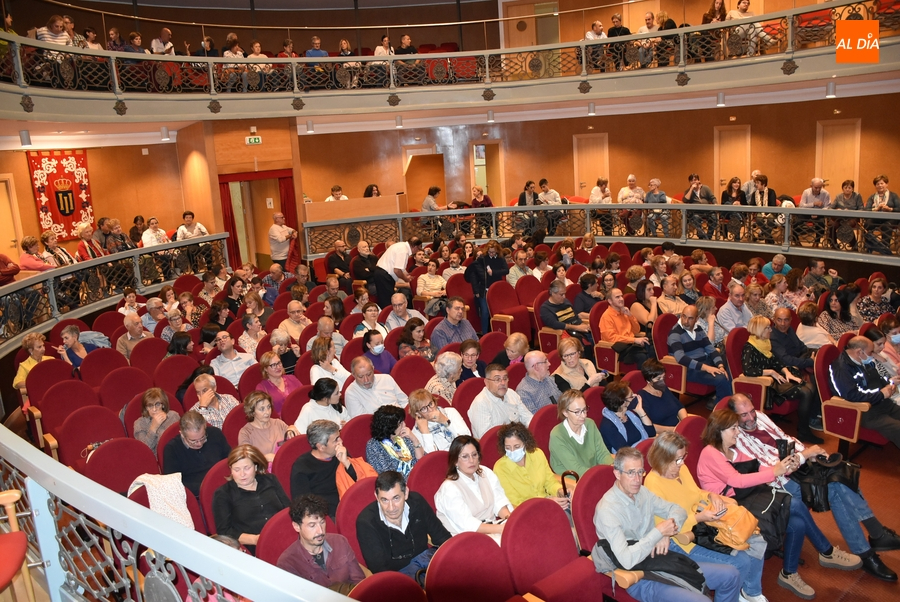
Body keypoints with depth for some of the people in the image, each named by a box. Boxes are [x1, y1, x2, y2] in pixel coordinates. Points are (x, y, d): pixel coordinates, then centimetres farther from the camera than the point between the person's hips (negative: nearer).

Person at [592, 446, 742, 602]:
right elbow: (627, 560, -28)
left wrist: (666, 533, -9)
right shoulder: (607, 509, -21)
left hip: (662, 560, 8)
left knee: (731, 575, 7)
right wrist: (659, 532, -20)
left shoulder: (642, 492, 4)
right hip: (640, 577, -8)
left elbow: (677, 510, 13)